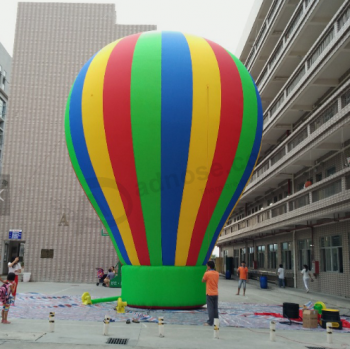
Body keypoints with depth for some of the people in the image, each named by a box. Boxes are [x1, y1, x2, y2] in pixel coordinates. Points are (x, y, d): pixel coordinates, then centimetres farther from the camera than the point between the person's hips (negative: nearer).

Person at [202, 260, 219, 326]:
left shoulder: (207, 273, -12)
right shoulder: (217, 273, 5)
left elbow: (203, 281, 1)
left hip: (209, 294, -5)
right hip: (216, 293, 6)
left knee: (210, 308, -2)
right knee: (215, 308, 12)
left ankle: (210, 322, -2)